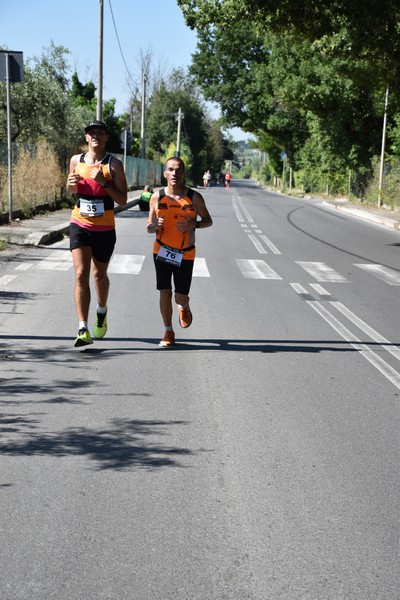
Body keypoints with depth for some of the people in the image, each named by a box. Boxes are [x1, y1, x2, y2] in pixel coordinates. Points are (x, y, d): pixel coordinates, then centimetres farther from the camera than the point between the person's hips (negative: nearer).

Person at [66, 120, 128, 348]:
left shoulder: (113, 164, -6)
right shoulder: (76, 160, 3)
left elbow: (123, 200, -9)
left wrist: (104, 182, -22)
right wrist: (71, 184, -5)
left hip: (105, 229, -1)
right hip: (79, 225, 1)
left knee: (99, 274, 16)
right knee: (81, 275, -12)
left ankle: (102, 311, 46)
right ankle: (83, 330, -15)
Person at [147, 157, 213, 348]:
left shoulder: (194, 197, -6)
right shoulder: (157, 197, -3)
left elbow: (208, 221, 4)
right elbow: (149, 227, 3)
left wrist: (194, 224, -17)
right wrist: (155, 226, -21)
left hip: (185, 254, -1)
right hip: (161, 251, 1)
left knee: (181, 297, 1)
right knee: (165, 293, -3)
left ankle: (184, 307, 39)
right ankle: (169, 332, 13)